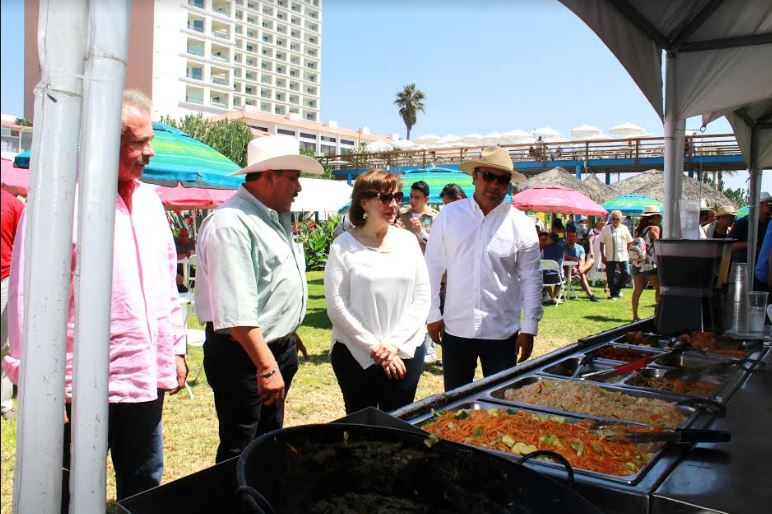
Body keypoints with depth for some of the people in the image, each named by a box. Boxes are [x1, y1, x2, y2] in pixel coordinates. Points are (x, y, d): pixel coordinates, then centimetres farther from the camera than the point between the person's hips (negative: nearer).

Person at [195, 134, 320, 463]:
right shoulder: (231, 224, -22)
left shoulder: (275, 219, 10)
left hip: (278, 347, 10)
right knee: (240, 451, 3)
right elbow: (236, 310, -28)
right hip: (244, 353, -10)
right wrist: (266, 367, -29)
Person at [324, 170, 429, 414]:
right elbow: (336, 305, -10)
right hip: (356, 355, -2)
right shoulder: (344, 246, -6)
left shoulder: (408, 241, 4)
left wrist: (396, 345, -6)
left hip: (405, 352, 3)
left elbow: (422, 297, 3)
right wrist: (375, 348, -11)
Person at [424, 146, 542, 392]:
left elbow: (531, 280, 1)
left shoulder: (521, 224, -2)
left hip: (502, 332, -1)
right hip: (455, 328, 1)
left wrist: (529, 329, -1)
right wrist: (433, 314, 2)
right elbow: (433, 268, 3)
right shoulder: (449, 215, 0)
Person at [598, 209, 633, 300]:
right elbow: (601, 243, 4)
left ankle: (617, 287, 22)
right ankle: (613, 294, 14)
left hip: (623, 257, 1)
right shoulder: (606, 229, 3)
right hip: (610, 257, -1)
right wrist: (602, 256, -1)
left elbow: (629, 242, 13)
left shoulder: (624, 229, 8)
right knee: (610, 277, 1)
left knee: (626, 275, -4)